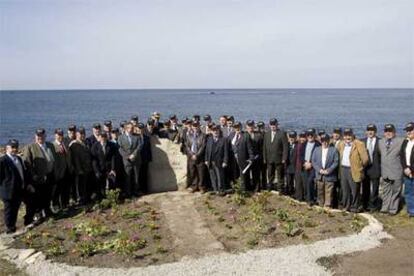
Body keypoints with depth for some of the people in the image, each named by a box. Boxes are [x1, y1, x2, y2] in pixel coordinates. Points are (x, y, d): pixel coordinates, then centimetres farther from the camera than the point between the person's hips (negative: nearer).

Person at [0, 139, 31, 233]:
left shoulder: (19, 159, 12)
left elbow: (25, 172, 16)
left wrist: (27, 184, 9)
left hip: (19, 191, 7)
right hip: (9, 192, -7)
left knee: (15, 211, 18)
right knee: (9, 211, 7)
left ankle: (13, 228, 31)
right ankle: (10, 230, 20)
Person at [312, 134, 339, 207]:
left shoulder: (334, 150, -1)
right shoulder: (316, 149, 9)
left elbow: (336, 162, -5)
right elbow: (313, 161, 6)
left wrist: (328, 170, -14)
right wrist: (319, 170, -9)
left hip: (330, 176, -3)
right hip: (319, 175, 4)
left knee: (329, 193, -3)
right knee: (320, 192, 11)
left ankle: (327, 207, 1)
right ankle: (321, 206, 22)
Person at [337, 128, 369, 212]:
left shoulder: (359, 144, -11)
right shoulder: (341, 144, 9)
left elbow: (365, 158, -13)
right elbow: (339, 154, 25)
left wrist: (360, 167, -2)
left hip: (354, 171, -6)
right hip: (343, 169, 6)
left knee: (354, 190, 1)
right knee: (345, 190, 13)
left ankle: (354, 207, 13)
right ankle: (346, 206, 25)